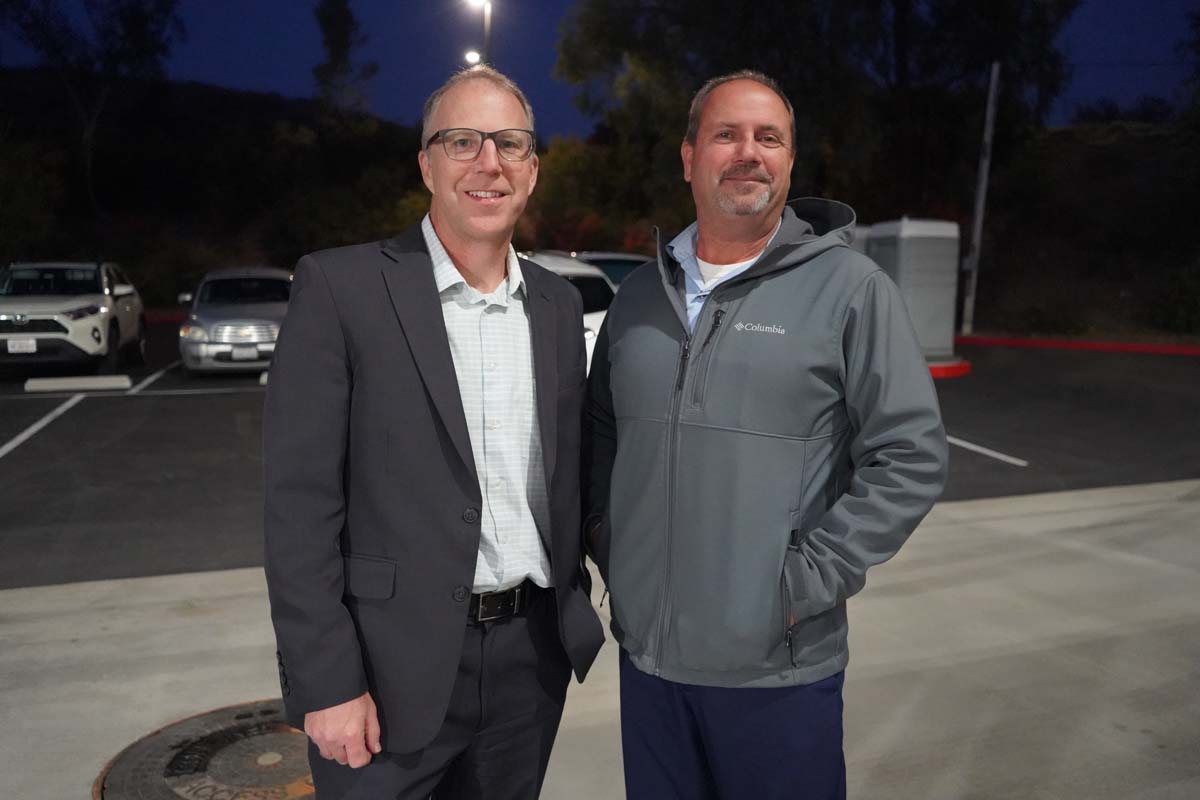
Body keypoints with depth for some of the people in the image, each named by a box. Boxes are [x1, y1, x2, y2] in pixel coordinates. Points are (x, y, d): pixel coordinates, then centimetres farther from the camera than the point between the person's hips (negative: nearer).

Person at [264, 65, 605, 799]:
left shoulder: (558, 302, 5)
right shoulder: (341, 287, -10)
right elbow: (301, 499, -12)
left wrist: (572, 607, 11)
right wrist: (326, 682, -13)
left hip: (533, 653, 5)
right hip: (394, 664, -4)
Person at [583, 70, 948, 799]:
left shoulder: (850, 288, -8)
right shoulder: (642, 292, 6)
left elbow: (911, 457, -10)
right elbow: (600, 428, 16)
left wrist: (807, 581, -14)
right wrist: (605, 535, 4)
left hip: (778, 666, -4)